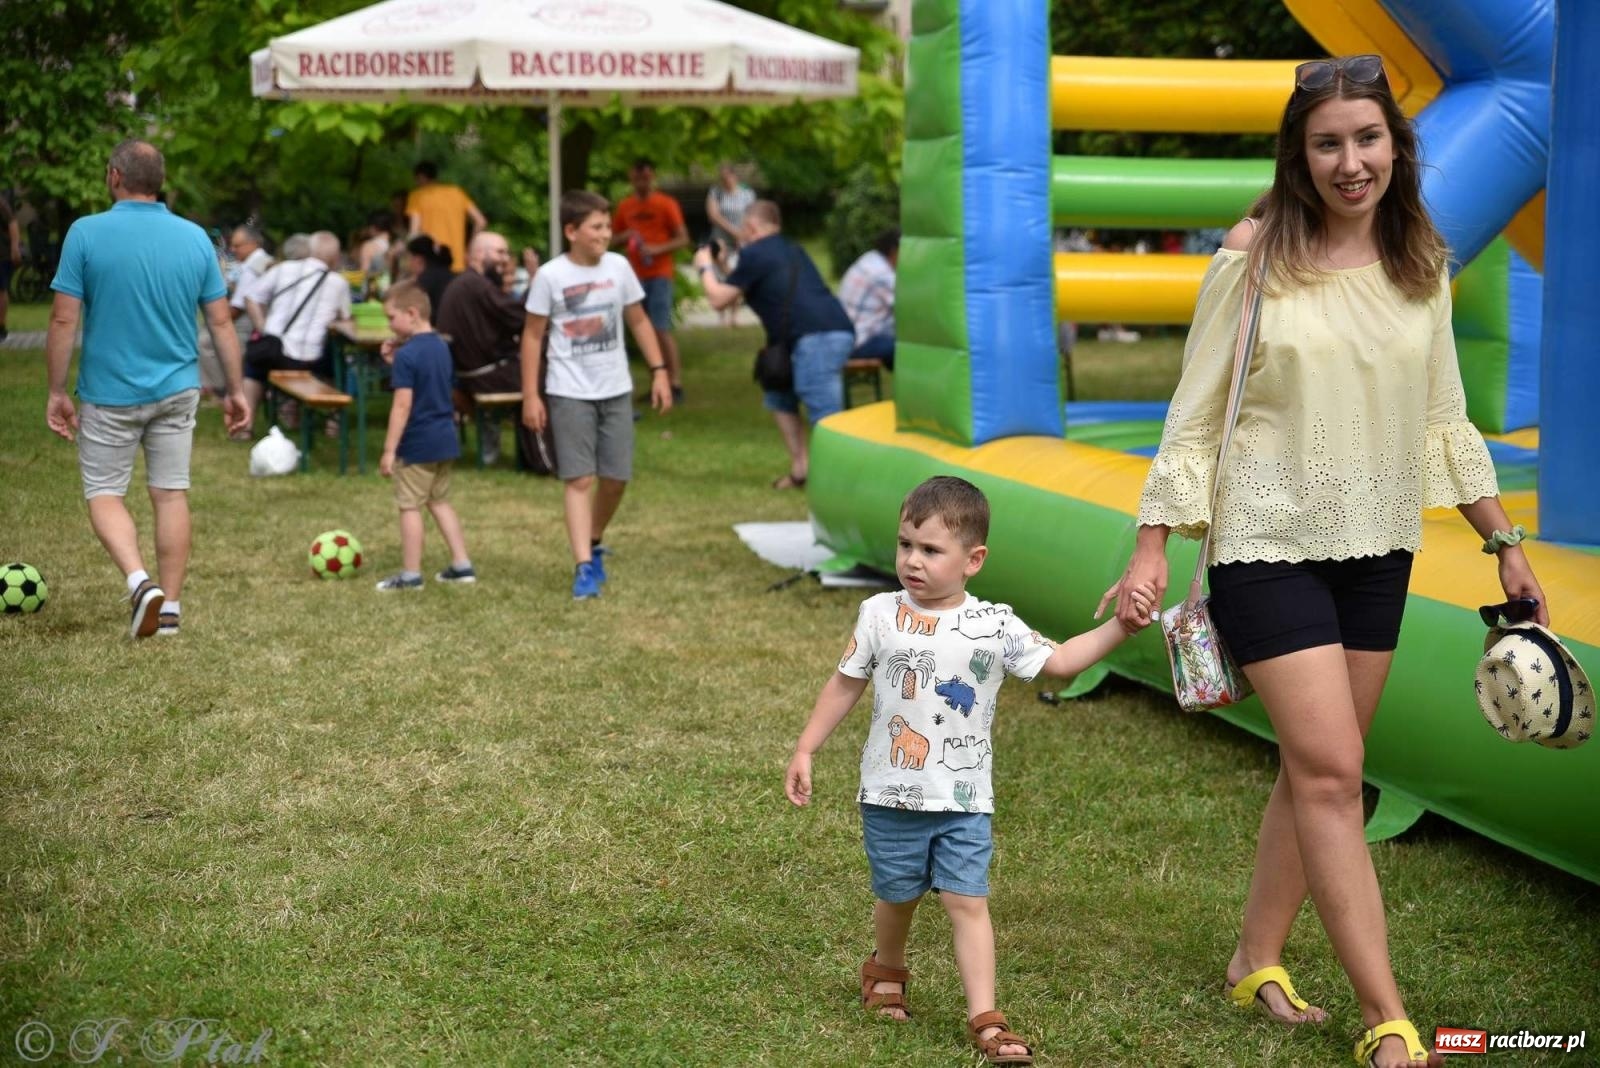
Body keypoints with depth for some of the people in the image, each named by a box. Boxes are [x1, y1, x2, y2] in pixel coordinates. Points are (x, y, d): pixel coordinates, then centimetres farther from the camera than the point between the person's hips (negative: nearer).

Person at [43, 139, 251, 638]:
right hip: (177, 390, 3)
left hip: (110, 394, -3)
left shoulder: (86, 233, -11)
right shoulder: (195, 238, -1)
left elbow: (63, 320, -11)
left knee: (104, 494, 9)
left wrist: (57, 391, -2)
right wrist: (235, 390, 9)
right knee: (171, 495, 10)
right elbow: (221, 322, 1)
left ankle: (140, 580, -14)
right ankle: (169, 608, 13)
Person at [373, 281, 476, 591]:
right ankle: (462, 566, 19)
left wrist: (389, 450, -18)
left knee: (410, 505, 2)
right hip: (445, 439, 9)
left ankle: (411, 575, 7)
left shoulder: (407, 355, -18)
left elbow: (403, 405, -21)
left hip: (417, 444, -8)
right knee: (440, 501, 20)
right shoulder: (440, 346, 8)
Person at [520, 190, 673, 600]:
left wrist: (659, 372, 5)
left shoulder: (618, 267, 0)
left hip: (615, 389, 4)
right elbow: (532, 336, -3)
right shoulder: (550, 276, -9)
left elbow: (638, 322, 11)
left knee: (616, 477, 7)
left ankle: (594, 544, 30)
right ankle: (584, 566, -11)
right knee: (580, 478, -8)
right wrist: (530, 395, -6)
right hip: (570, 393, -4)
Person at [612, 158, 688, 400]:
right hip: (636, 275, 5)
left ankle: (676, 383, -11)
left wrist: (658, 249, -20)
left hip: (659, 274, -5)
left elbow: (683, 239, -6)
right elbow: (612, 240, 17)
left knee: (662, 328, -12)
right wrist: (624, 237, -5)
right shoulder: (625, 207, 10)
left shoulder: (666, 204, -4)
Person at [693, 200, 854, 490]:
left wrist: (705, 268, 24)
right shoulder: (790, 249, 27)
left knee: (826, 419, -14)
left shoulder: (754, 253, 2)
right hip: (837, 332, 9)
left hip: (815, 338, -9)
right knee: (781, 397, 24)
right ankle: (800, 469, 19)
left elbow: (719, 300, 7)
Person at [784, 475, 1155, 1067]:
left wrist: (1120, 626, -14)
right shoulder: (880, 615, -4)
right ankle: (887, 972, 45)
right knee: (896, 896, 16)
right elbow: (844, 685, 5)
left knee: (967, 902, -7)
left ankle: (985, 1020, -6)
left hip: (964, 802, -1)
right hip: (891, 797, 1)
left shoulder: (995, 626, -5)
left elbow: (1060, 660, -2)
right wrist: (804, 751, 7)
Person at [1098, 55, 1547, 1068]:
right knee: (1331, 772, -8)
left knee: (1320, 770, 10)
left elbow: (1444, 421, 13)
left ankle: (1258, 960, 27)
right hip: (1270, 541, -5)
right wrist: (1151, 546, -9)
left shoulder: (1422, 262, 4)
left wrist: (1505, 539, 13)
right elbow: (1196, 410, -6)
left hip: (1376, 548, 5)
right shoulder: (1257, 254, -9)